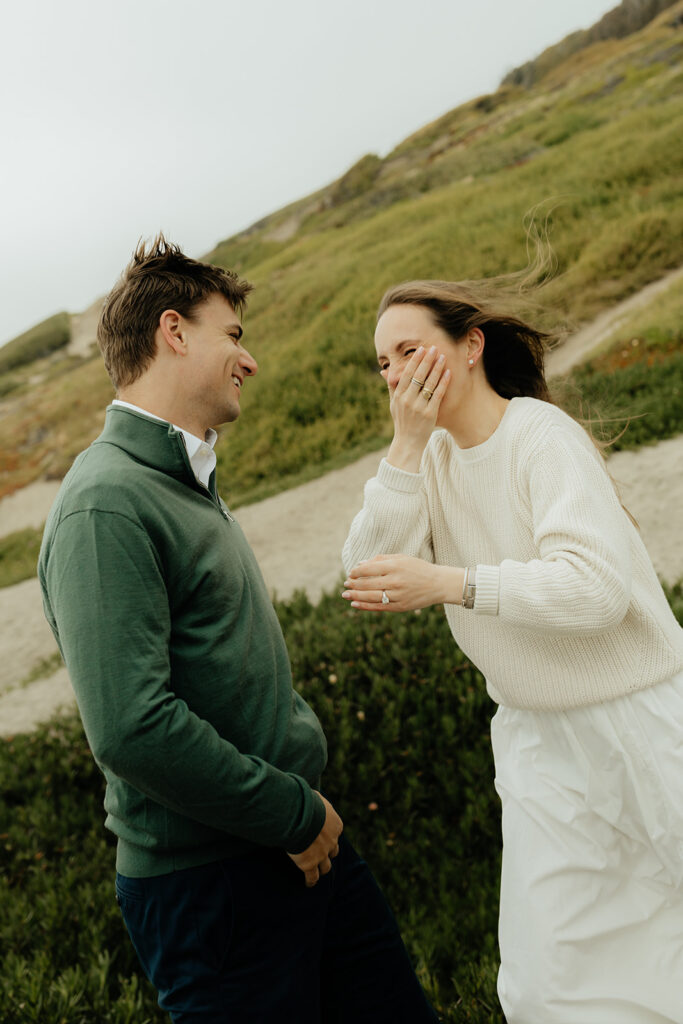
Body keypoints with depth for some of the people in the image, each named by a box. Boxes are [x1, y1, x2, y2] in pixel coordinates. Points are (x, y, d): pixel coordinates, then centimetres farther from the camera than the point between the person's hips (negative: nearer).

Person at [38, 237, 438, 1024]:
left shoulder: (190, 481, 13)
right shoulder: (106, 504, -19)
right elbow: (131, 728, -27)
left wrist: (307, 794, 8)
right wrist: (294, 816, -16)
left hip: (303, 846, 9)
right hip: (206, 885, -9)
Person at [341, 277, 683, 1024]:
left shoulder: (541, 435, -16)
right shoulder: (436, 456, 3)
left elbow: (599, 586, -26)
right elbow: (369, 575, -9)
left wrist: (446, 583, -31)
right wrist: (407, 446, -16)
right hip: (540, 739, 6)